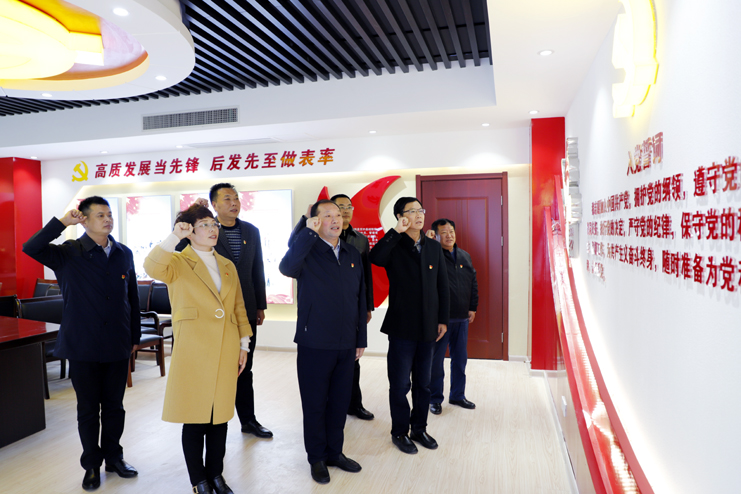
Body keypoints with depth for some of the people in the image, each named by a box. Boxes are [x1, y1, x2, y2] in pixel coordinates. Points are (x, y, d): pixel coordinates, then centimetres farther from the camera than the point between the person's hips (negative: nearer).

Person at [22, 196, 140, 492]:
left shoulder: (124, 254, 4)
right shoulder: (69, 254, -5)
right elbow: (30, 248, -24)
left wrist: (135, 336, 10)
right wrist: (63, 221, -24)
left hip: (118, 345, 3)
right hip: (82, 347, -3)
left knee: (114, 406, 14)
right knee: (88, 409, 11)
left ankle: (113, 457, 32)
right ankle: (92, 465, 29)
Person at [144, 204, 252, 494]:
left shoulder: (228, 266, 14)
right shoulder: (178, 263, 0)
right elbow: (152, 268, -24)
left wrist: (244, 344, 11)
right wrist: (174, 237, -26)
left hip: (226, 353, 4)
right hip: (193, 352, -4)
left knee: (220, 416, 13)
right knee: (195, 419, 6)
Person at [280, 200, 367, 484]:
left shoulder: (353, 255, 8)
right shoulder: (307, 252, -7)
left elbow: (360, 299, 11)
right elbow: (287, 268, -31)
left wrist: (361, 339, 10)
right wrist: (309, 232, -29)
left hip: (346, 345, 5)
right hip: (314, 344, -4)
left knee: (340, 401, 16)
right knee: (315, 403, 10)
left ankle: (335, 452, 35)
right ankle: (317, 458, 29)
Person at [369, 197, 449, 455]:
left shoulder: (434, 247, 7)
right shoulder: (393, 247, -7)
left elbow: (442, 286, 9)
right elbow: (375, 258, -32)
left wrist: (443, 319, 5)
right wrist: (397, 232, -27)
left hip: (428, 327, 4)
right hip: (401, 327, -4)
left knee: (423, 383, 16)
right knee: (400, 384, 7)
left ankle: (419, 428, 33)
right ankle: (399, 432, 25)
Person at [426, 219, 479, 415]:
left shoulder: (465, 256, 10)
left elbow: (473, 283, 16)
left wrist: (472, 308, 11)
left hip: (462, 318, 6)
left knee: (460, 358, 16)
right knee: (436, 359, 5)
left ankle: (458, 395, 32)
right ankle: (435, 399, 20)